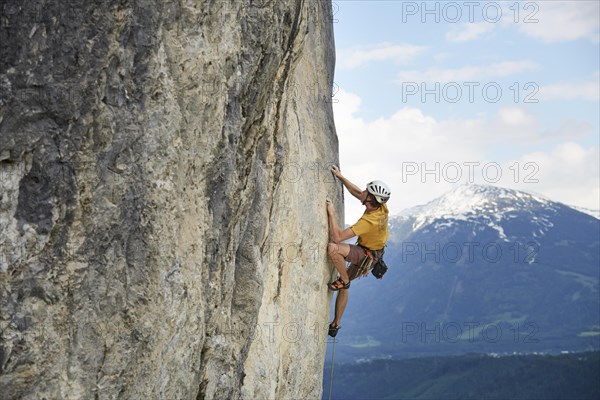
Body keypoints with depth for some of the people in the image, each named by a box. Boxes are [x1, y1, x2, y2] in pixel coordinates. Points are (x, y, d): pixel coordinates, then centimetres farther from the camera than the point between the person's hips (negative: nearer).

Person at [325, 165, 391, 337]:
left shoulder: (368, 221, -37)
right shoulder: (382, 207, -14)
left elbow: (337, 237, -38)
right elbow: (356, 192, 3)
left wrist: (331, 213, -33)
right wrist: (340, 176, 1)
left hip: (365, 255, -9)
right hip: (371, 253, 9)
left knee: (332, 247, -33)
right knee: (344, 285, 20)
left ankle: (344, 280, -11)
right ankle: (335, 325, 30)